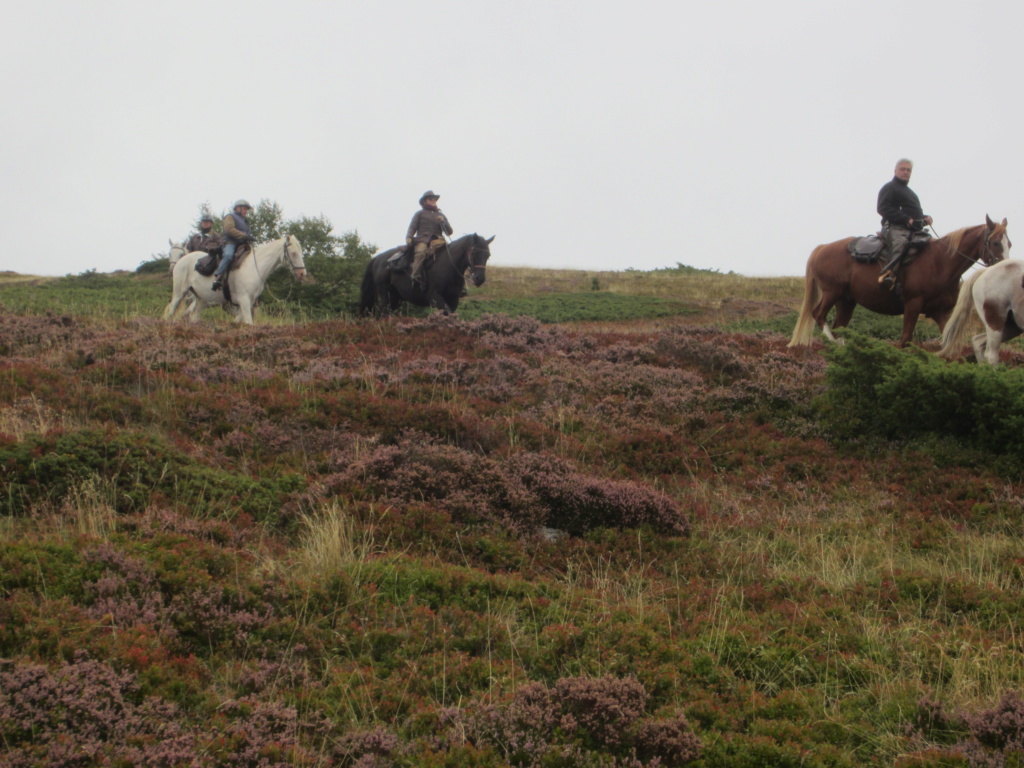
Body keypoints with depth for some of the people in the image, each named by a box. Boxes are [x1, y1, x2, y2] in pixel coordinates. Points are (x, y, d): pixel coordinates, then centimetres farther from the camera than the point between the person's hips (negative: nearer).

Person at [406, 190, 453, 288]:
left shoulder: (441, 215, 28)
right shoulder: (420, 214, 20)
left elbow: (449, 232, 20)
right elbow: (412, 227, 9)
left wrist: (443, 221, 1)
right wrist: (408, 237, -11)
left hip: (437, 241, 3)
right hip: (422, 240, -3)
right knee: (420, 252, -37)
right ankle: (416, 276, -47)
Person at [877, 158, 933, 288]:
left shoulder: (910, 193, 34)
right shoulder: (889, 188, 7)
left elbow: (916, 214, 38)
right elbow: (883, 209, -8)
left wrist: (925, 218, 12)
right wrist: (906, 219, -17)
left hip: (913, 230, 9)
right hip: (894, 227, -9)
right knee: (900, 242, -39)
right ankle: (888, 273, -55)